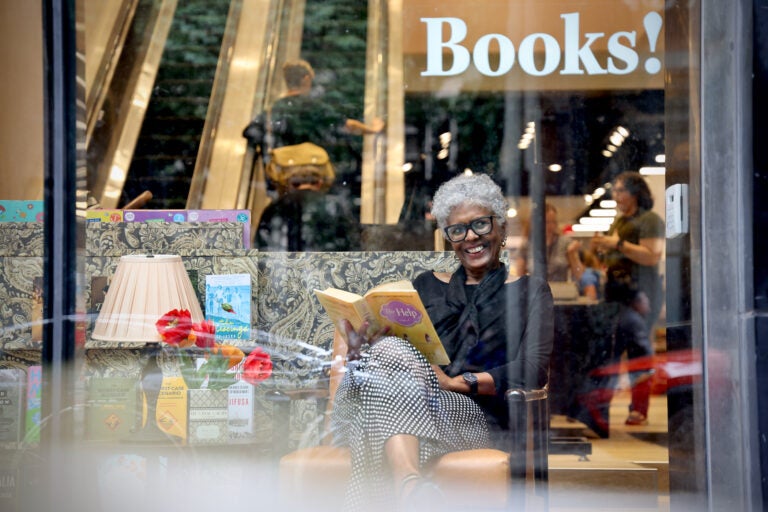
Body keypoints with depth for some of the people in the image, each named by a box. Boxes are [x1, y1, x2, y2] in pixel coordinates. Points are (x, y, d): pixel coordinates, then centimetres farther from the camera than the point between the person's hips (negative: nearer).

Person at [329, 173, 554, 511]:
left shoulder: (529, 290, 15)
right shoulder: (427, 286, 27)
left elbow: (531, 373, -1)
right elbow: (397, 347, 16)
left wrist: (456, 382, -10)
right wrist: (359, 352, -8)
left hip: (479, 417, -3)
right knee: (389, 348, -31)